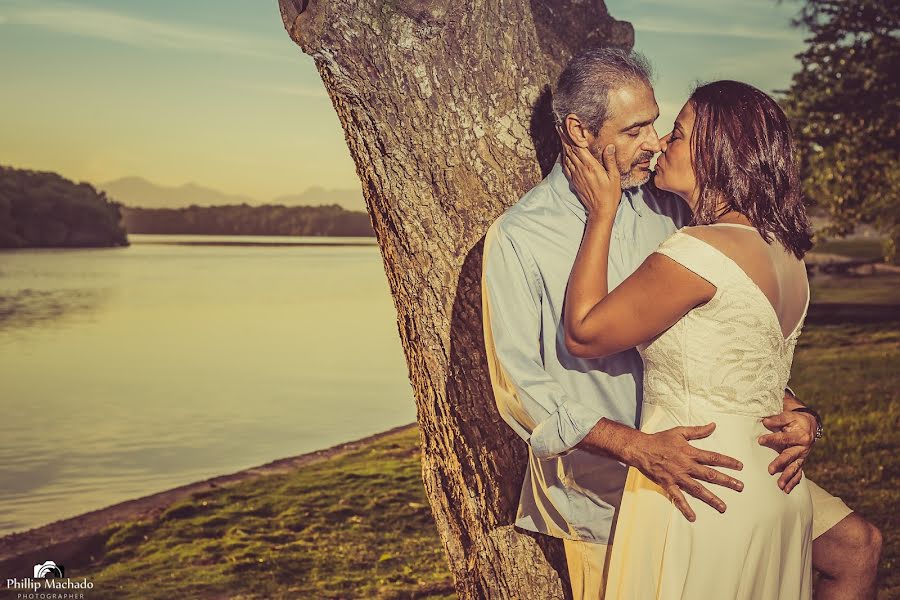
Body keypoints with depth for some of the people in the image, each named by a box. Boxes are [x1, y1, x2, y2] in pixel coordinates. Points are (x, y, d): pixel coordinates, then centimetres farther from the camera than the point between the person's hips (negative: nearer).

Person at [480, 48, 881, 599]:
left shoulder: (668, 209, 3)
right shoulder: (518, 238, -11)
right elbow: (522, 387, -15)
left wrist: (792, 409, -10)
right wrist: (640, 448, -26)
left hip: (699, 448, 5)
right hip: (602, 483, -4)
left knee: (857, 547, 3)